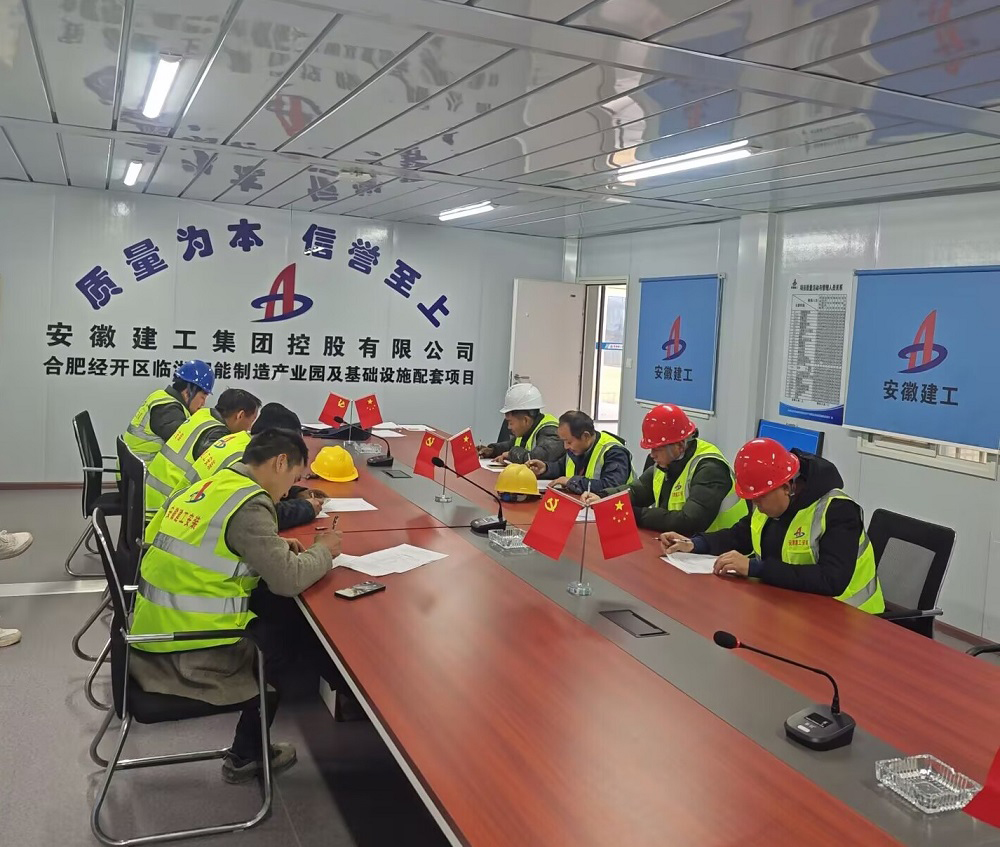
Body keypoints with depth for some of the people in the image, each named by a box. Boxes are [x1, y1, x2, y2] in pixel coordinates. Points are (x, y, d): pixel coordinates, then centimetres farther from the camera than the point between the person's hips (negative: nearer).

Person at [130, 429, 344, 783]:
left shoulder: (206, 487, 9)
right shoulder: (249, 504, -18)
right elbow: (288, 580, -19)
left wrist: (276, 547, 11)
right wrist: (323, 551, 0)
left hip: (157, 628, 8)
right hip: (189, 650, -8)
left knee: (276, 607, 15)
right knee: (291, 628, 10)